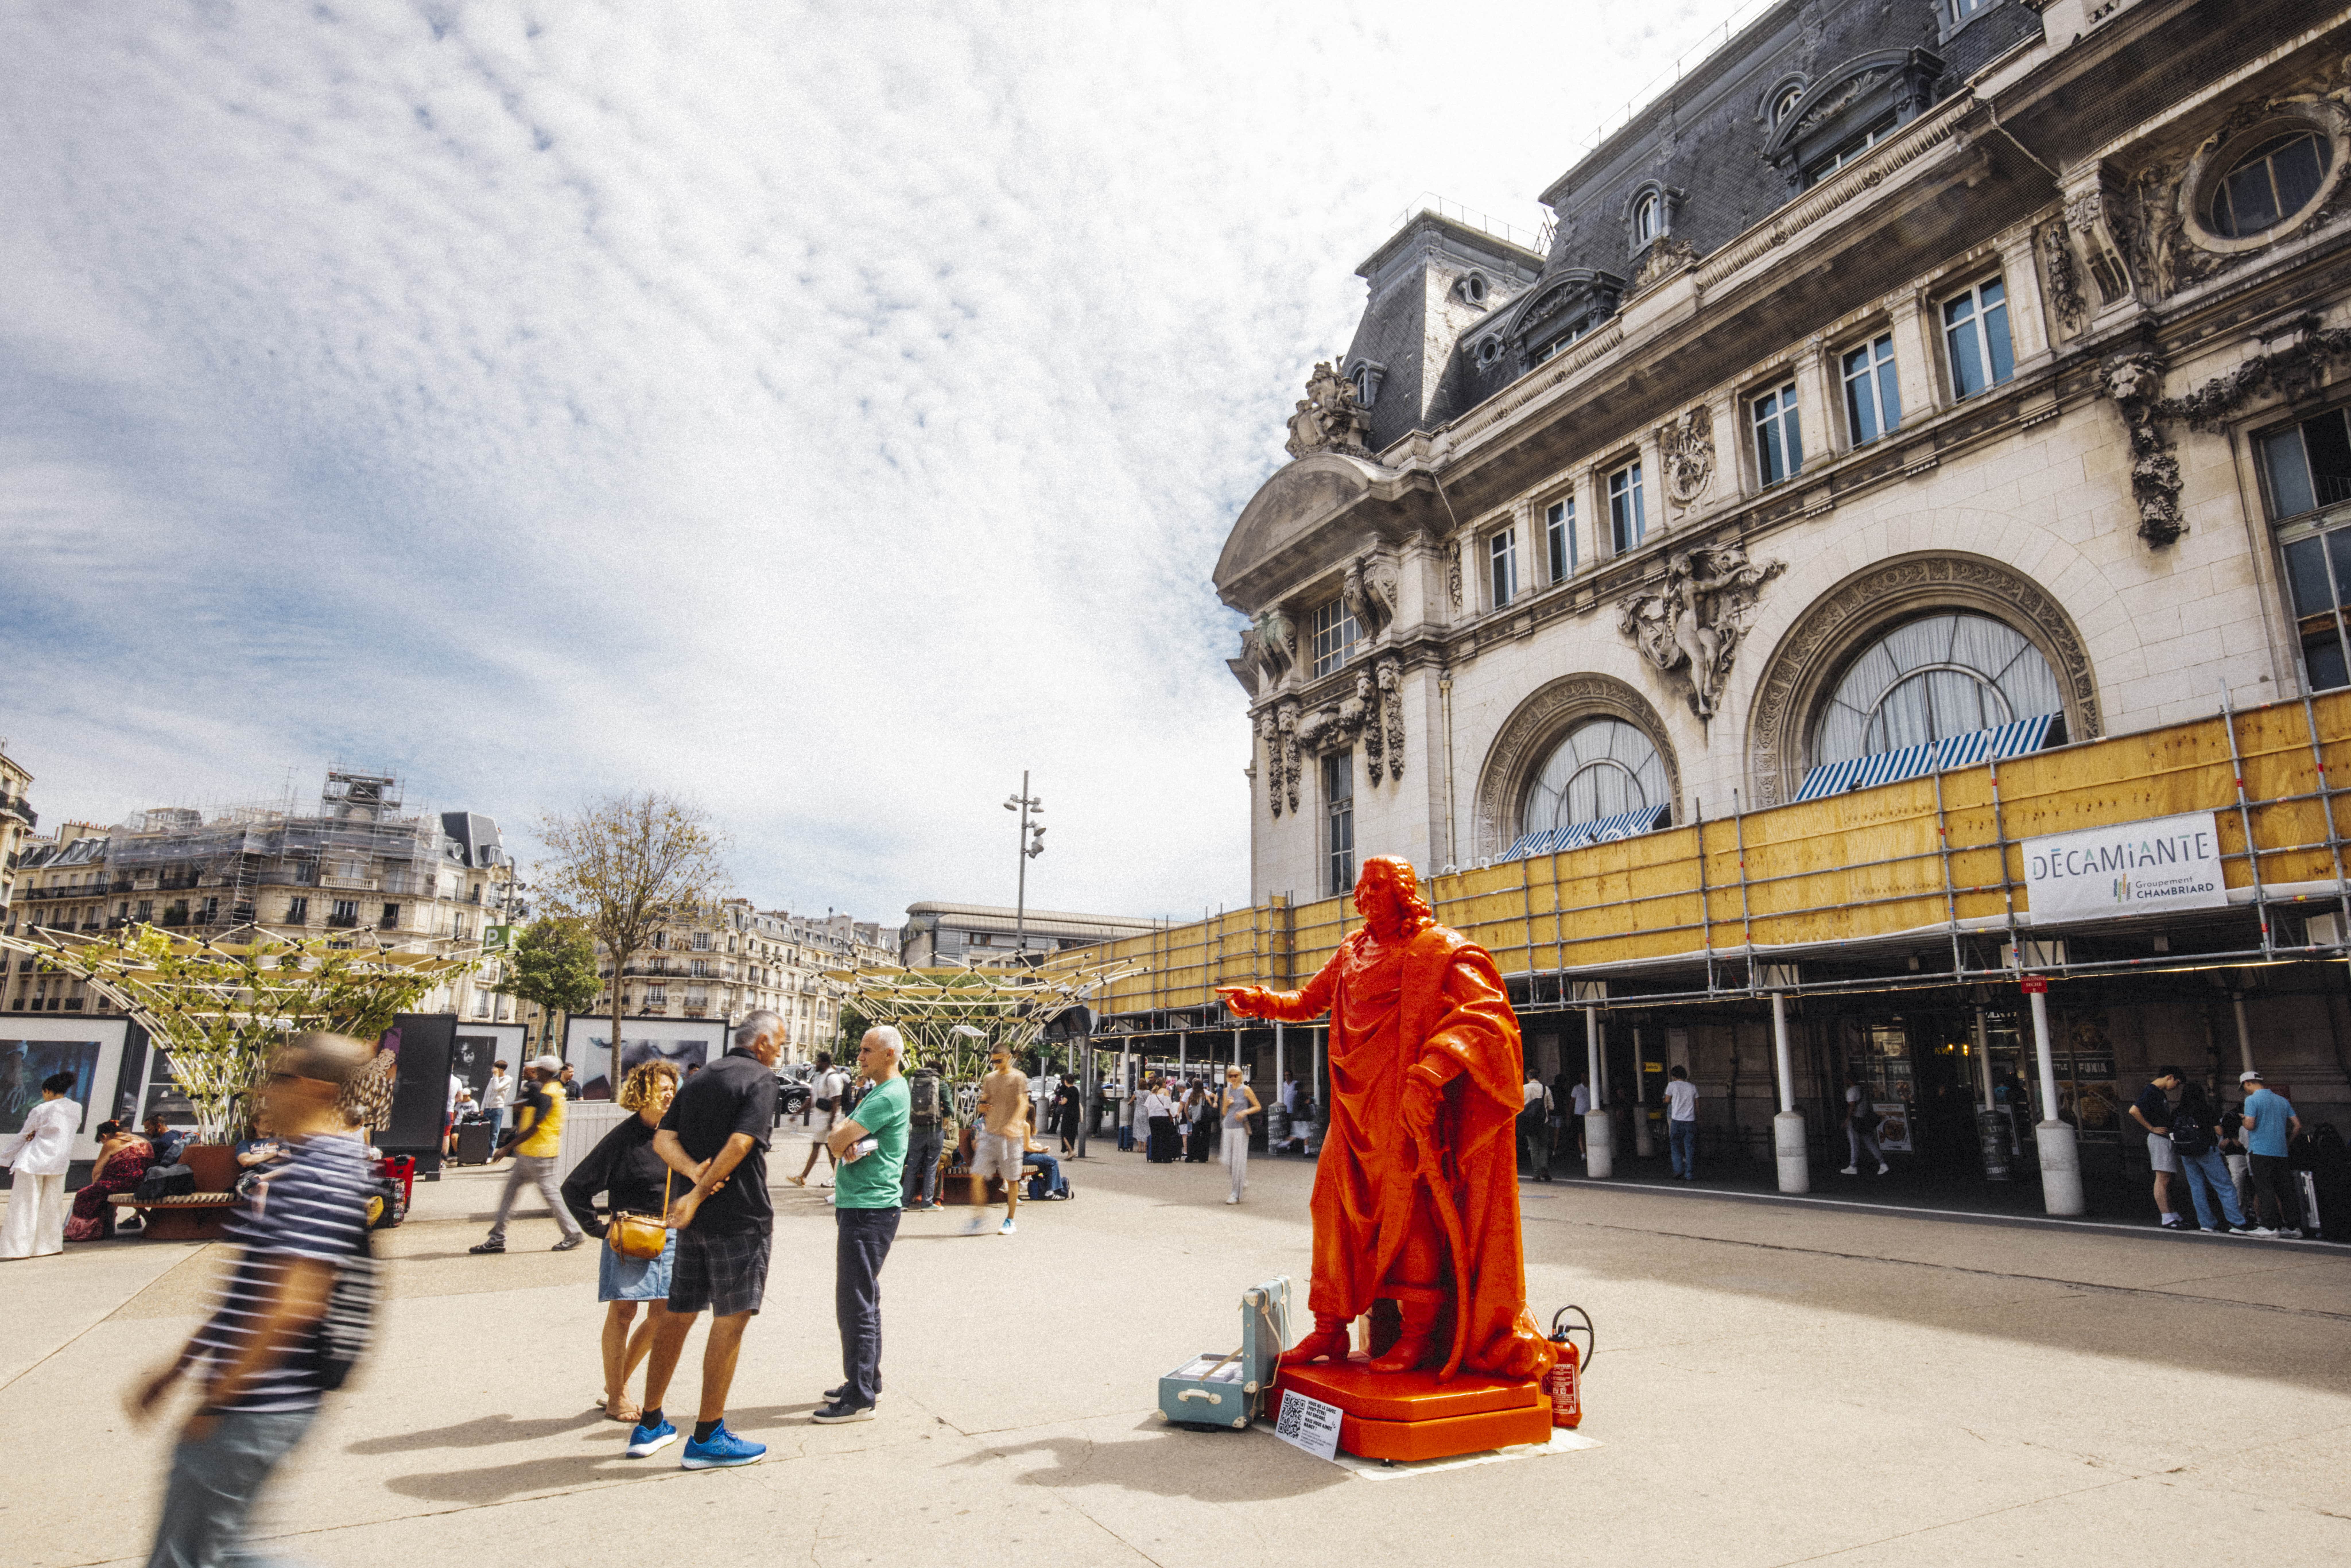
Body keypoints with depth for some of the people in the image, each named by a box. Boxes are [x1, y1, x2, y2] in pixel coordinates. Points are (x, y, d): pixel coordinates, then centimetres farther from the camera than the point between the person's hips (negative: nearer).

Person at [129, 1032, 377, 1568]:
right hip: (253, 1401, 10)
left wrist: (217, 1399, -17)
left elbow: (294, 1304, -26)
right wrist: (176, 1370, 21)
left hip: (255, 1406, -10)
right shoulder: (305, 1165, 13)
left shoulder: (322, 1175, -21)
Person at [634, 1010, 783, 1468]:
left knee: (679, 1314, 16)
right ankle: (707, 1437, 6)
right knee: (731, 1320, 0)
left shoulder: (699, 1079, 14)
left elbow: (663, 1140, 6)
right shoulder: (761, 1079, -10)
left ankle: (649, 1425, 25)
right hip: (740, 1217, -8)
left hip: (696, 1219, 8)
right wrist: (698, 1195, -15)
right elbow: (740, 1144, -22)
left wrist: (695, 1173, -9)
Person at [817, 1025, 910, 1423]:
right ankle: (868, 1382, 28)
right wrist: (848, 1142, -11)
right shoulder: (877, 1091, 17)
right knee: (864, 1299, 17)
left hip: (869, 1210, -11)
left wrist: (843, 1140, 0)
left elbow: (838, 1141, -21)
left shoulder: (890, 1095, -17)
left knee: (856, 1303, -5)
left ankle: (860, 1398, 2)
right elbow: (836, 1140, 9)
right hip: (858, 1206, 11)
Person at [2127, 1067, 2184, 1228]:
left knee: (2167, 1180, 12)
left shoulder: (2161, 1092, 19)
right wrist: (2152, 1128, -19)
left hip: (2167, 1139, 10)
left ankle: (2174, 1216, 17)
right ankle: (2167, 1219, -12)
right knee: (2163, 1179, -10)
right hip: (2159, 1138, -10)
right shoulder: (2151, 1092, -13)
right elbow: (2134, 1111, -26)